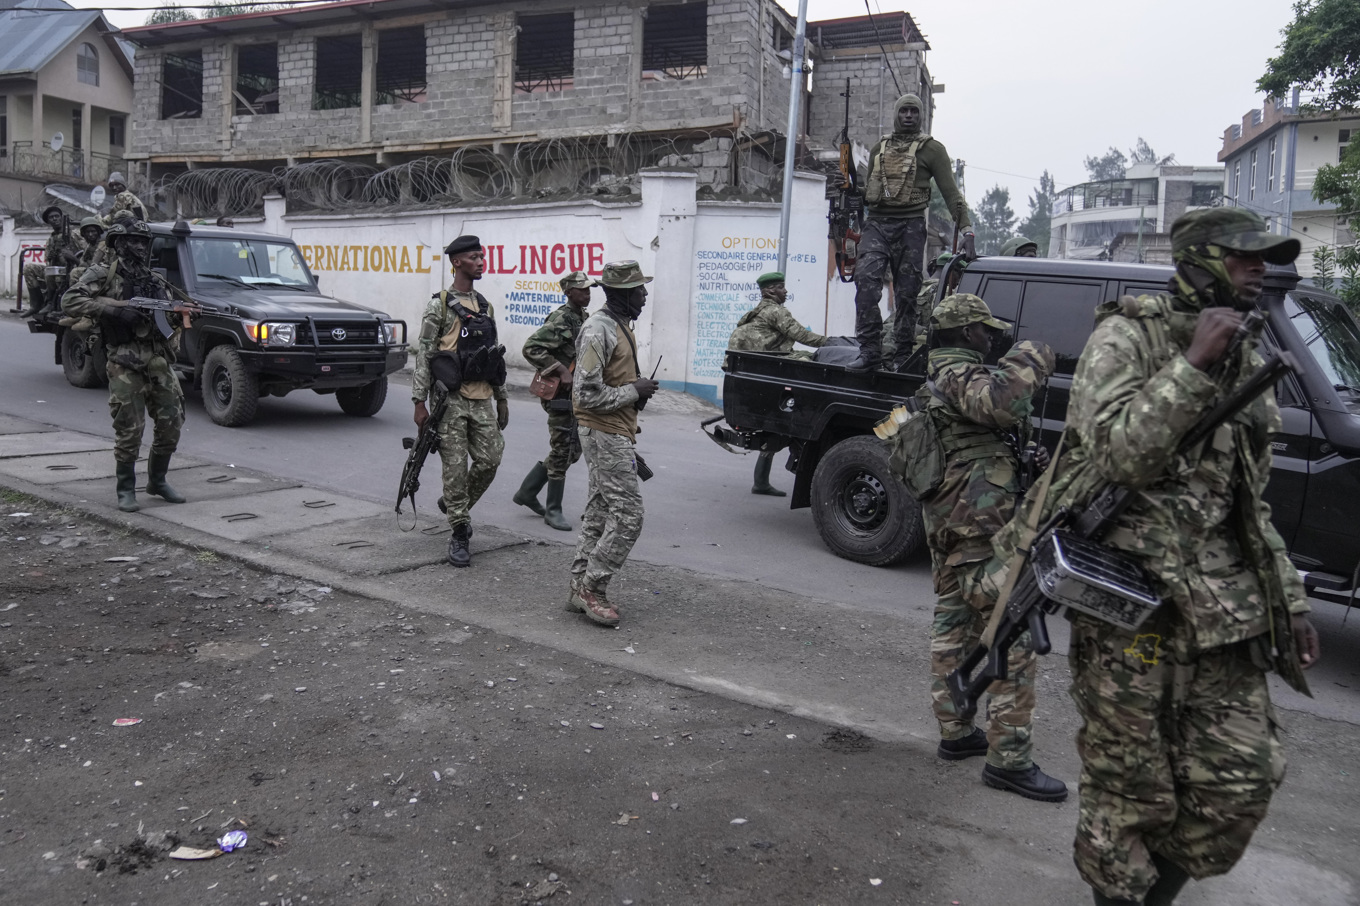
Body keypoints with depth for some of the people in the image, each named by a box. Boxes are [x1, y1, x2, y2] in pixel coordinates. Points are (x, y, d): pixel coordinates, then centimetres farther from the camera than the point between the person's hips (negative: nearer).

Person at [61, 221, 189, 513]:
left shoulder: (157, 280, 18)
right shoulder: (102, 275, 1)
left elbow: (177, 313, 24)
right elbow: (70, 301, -11)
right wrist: (113, 310, -21)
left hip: (160, 363, 5)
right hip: (126, 365, -5)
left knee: (171, 424, 6)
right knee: (130, 430, -4)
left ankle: (157, 481, 24)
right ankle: (126, 490, 9)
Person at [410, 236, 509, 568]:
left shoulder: (485, 307, 15)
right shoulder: (440, 305, -2)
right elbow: (424, 355, -5)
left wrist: (501, 398, 19)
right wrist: (419, 402, -10)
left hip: (482, 400, 5)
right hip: (451, 400, -5)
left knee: (490, 460, 1)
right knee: (456, 466, -2)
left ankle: (455, 504, 28)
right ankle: (459, 535, 9)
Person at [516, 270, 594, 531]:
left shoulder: (584, 318, 11)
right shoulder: (561, 319, -17)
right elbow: (531, 348, -24)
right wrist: (561, 370, -25)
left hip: (576, 394, 9)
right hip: (559, 394, -9)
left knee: (572, 450, 15)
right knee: (561, 452, -3)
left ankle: (527, 492, 26)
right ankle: (553, 510, 9)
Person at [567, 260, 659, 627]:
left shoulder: (620, 325, 13)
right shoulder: (598, 330, -19)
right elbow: (588, 394, -24)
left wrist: (638, 386, 10)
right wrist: (634, 392, -15)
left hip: (614, 432, 10)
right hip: (605, 434, -10)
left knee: (600, 512, 13)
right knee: (628, 514, -9)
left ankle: (581, 588, 21)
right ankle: (591, 588, 0)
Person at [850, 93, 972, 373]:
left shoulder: (931, 149, 7)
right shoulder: (879, 148, 19)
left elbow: (950, 192, 1)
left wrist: (966, 230, -10)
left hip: (910, 226, -3)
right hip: (876, 224, 3)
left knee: (906, 293, -1)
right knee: (866, 280, -18)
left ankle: (902, 355, 7)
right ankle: (870, 351, -16)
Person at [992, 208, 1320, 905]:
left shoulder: (1243, 364, 17)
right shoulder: (1127, 337, -5)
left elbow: (1249, 500, 21)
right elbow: (1118, 455, -19)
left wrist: (1288, 598, 18)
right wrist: (1193, 365, -21)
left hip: (1224, 605, 7)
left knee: (1242, 779, 7)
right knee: (1131, 784, 3)